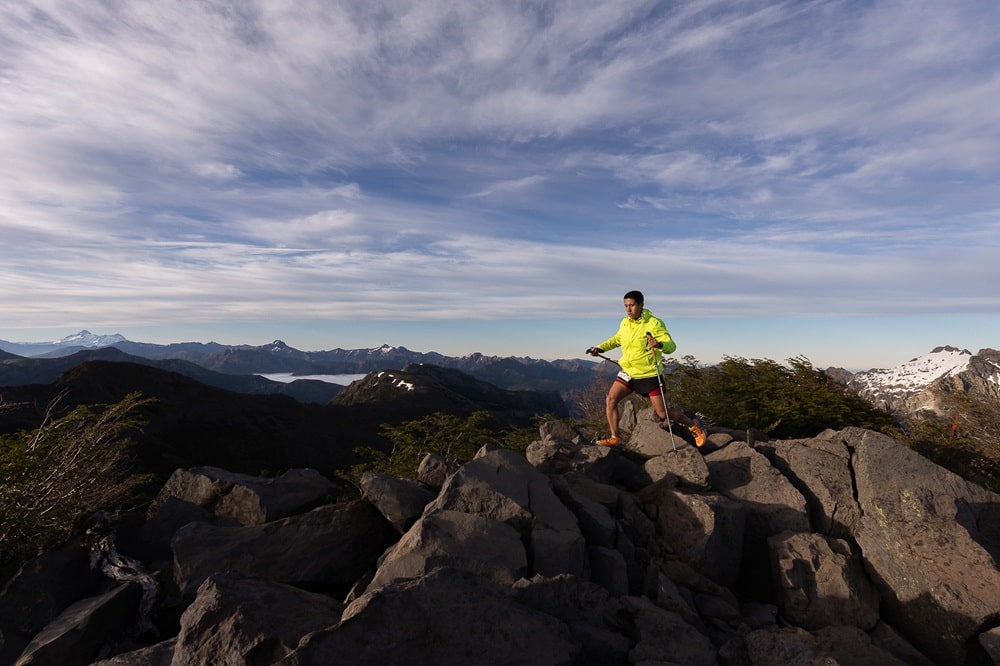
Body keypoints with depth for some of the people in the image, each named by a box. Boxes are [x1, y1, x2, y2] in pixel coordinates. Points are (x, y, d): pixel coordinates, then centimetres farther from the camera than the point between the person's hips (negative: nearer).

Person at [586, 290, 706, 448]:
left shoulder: (654, 323, -15)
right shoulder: (625, 322, 3)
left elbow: (671, 346, -19)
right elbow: (617, 339, 22)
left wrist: (660, 344, -40)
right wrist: (600, 348, 12)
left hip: (649, 375, -5)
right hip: (628, 372, 5)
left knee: (663, 413, 2)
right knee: (610, 400, -9)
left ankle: (694, 425, 31)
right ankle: (615, 439, 4)